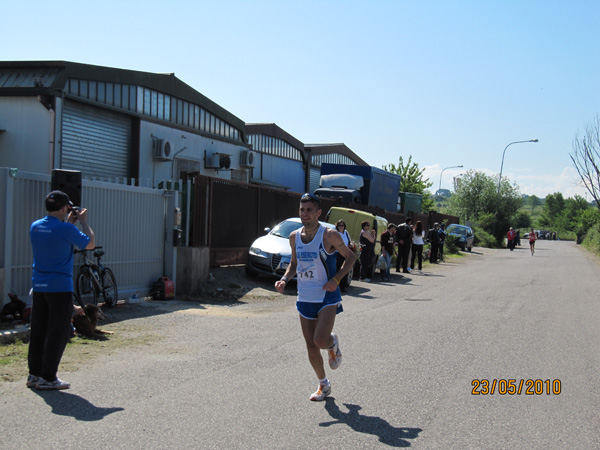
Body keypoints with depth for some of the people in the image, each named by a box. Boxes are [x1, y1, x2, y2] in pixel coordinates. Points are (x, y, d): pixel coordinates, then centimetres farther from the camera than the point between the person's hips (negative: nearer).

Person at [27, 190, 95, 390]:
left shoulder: (35, 227, 6)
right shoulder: (66, 229, -15)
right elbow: (90, 244, -3)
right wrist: (83, 222, 7)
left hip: (38, 287, 7)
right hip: (60, 287, -7)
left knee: (38, 331, 13)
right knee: (57, 334, 1)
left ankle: (34, 374, 19)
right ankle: (47, 378, 4)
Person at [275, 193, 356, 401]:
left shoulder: (329, 235, -12)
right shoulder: (294, 237, 4)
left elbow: (350, 257, -3)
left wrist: (336, 279, -15)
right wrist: (284, 279, -1)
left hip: (327, 297, -5)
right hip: (304, 298, 5)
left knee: (321, 340, -19)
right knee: (311, 346, 6)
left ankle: (333, 344, 19)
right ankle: (323, 385, 26)